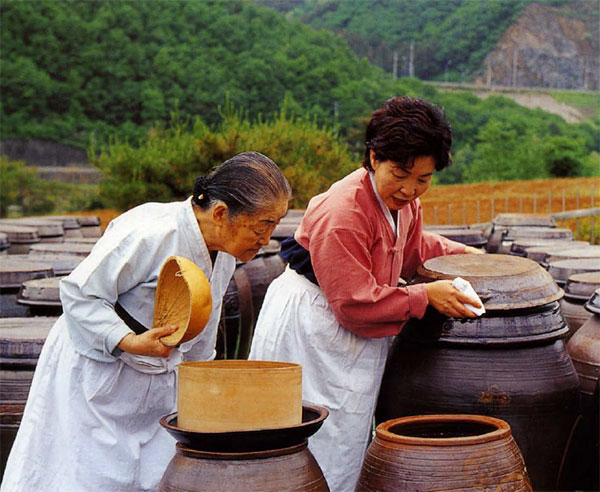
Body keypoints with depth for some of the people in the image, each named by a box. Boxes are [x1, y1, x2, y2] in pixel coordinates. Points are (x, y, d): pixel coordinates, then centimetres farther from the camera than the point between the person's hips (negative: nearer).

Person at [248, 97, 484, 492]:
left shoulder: (403, 201, 2)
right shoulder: (343, 211, -27)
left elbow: (413, 249, 25)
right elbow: (356, 302, -26)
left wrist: (464, 254, 15)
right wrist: (426, 296, -20)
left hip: (357, 337, 9)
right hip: (312, 332, -9)